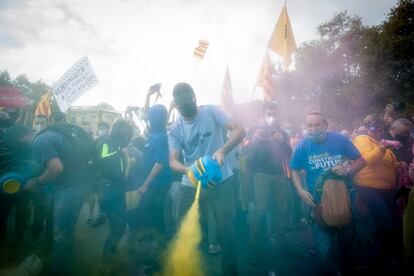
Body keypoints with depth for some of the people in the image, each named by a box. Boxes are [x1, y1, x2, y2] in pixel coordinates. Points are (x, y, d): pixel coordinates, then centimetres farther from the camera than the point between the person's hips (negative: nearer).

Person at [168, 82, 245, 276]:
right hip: (190, 186, 3)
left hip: (221, 182, -2)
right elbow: (173, 161, -6)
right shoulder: (175, 129, -1)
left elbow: (239, 131, -14)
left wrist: (222, 150, -32)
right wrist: (188, 170, -28)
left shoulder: (211, 112, -7)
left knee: (226, 232, 6)